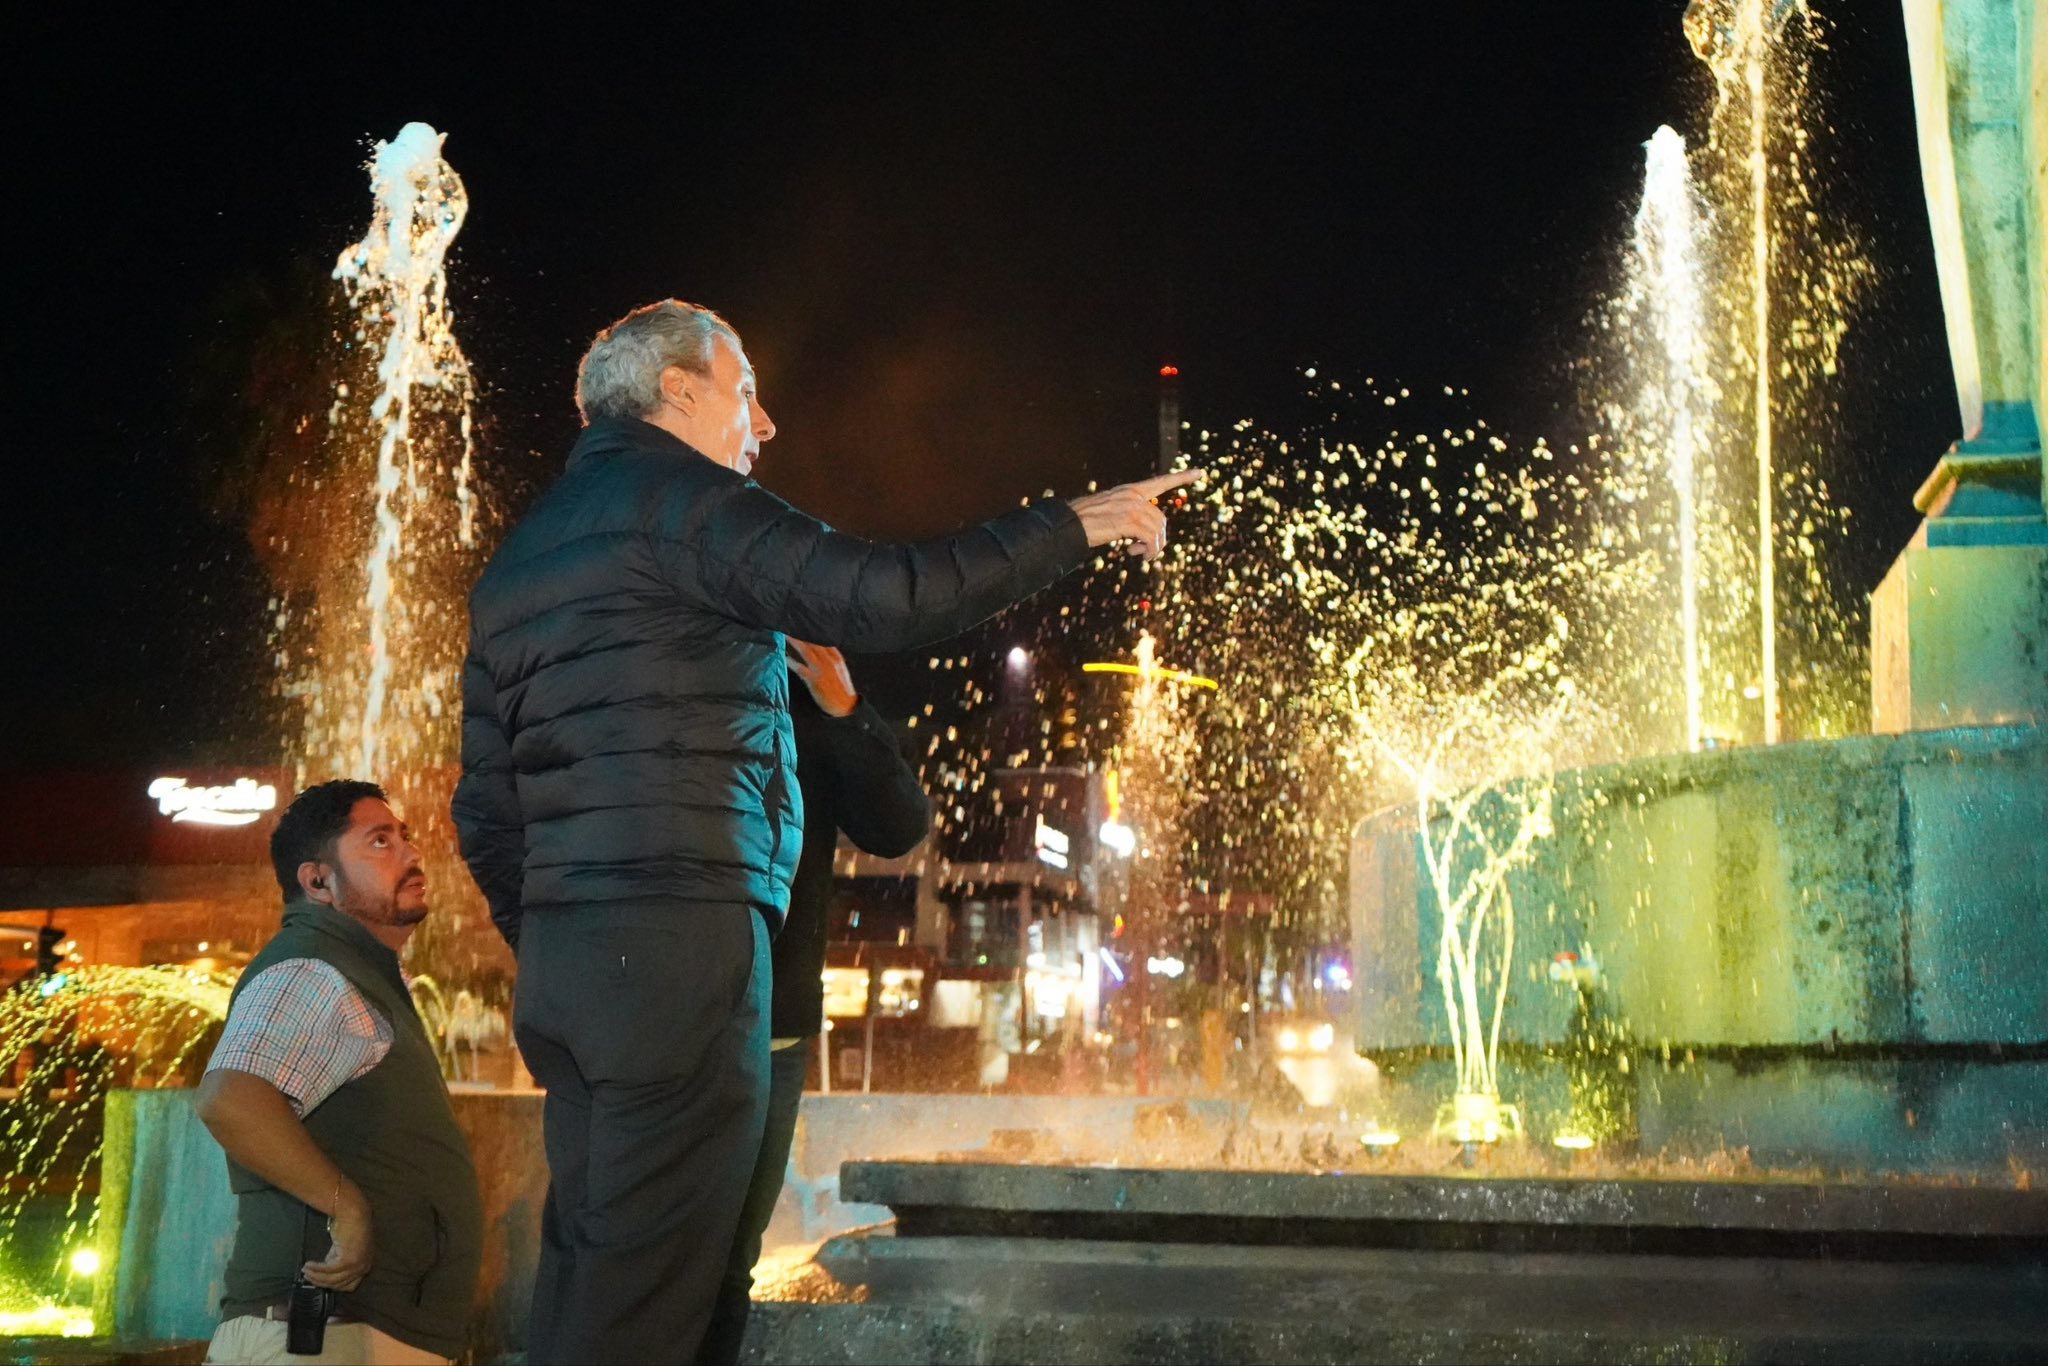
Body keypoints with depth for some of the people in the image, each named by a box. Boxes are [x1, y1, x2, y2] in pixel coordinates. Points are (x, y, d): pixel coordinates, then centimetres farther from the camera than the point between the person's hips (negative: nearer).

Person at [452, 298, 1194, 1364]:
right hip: (679, 941, -9)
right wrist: (1077, 523, -3)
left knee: (585, 1268, 10)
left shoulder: (514, 564, 23)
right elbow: (888, 597, -13)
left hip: (561, 958, 9)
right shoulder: (673, 497, -3)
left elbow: (487, 813, 21)